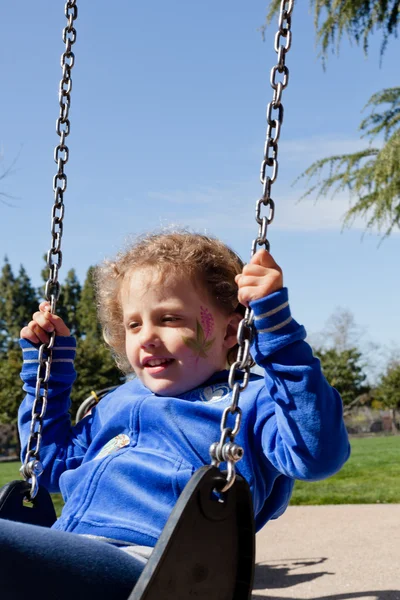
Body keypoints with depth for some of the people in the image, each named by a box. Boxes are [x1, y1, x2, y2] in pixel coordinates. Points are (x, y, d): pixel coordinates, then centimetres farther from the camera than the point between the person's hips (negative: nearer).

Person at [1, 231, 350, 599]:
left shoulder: (250, 402, 8)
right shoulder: (118, 403, 29)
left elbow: (318, 452, -13)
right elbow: (51, 463, 41)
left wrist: (276, 321, -15)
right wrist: (46, 364, 35)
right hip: (64, 558, 8)